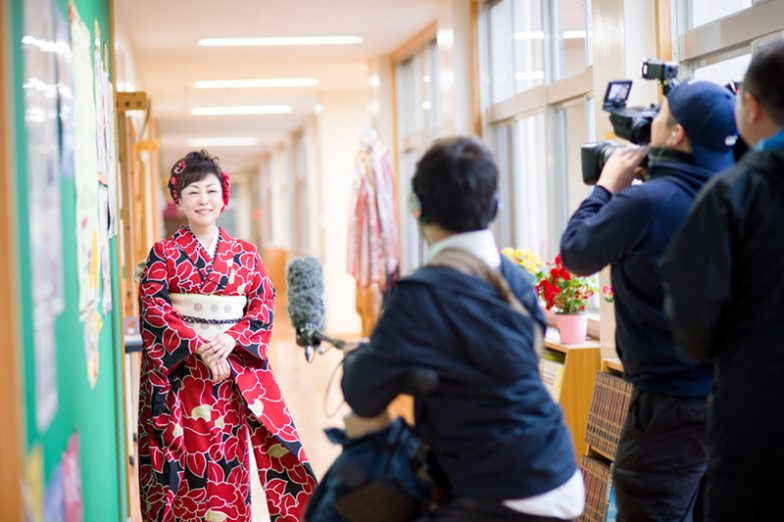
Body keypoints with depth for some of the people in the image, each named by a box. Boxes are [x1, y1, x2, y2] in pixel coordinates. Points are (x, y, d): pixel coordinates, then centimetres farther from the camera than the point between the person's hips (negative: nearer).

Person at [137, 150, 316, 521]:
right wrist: (198, 346, -17)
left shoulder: (245, 254, 9)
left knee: (229, 463, 1)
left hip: (234, 372, 2)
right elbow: (153, 310, -6)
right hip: (179, 373, -2)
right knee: (187, 464, -3)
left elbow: (264, 306, 4)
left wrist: (230, 339, -14)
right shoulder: (164, 253, 3)